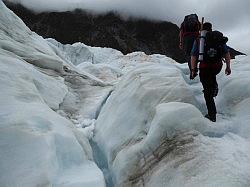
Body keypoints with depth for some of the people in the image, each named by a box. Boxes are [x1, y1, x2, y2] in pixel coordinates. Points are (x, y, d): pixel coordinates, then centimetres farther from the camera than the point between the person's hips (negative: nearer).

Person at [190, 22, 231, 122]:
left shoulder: (199, 40, 1)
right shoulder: (220, 37, 6)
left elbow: (193, 56, -5)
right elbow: (227, 54, 5)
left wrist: (193, 70, -2)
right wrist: (228, 66, 12)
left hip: (204, 69, -2)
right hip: (217, 67, 3)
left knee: (207, 91, 6)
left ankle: (212, 115, 8)